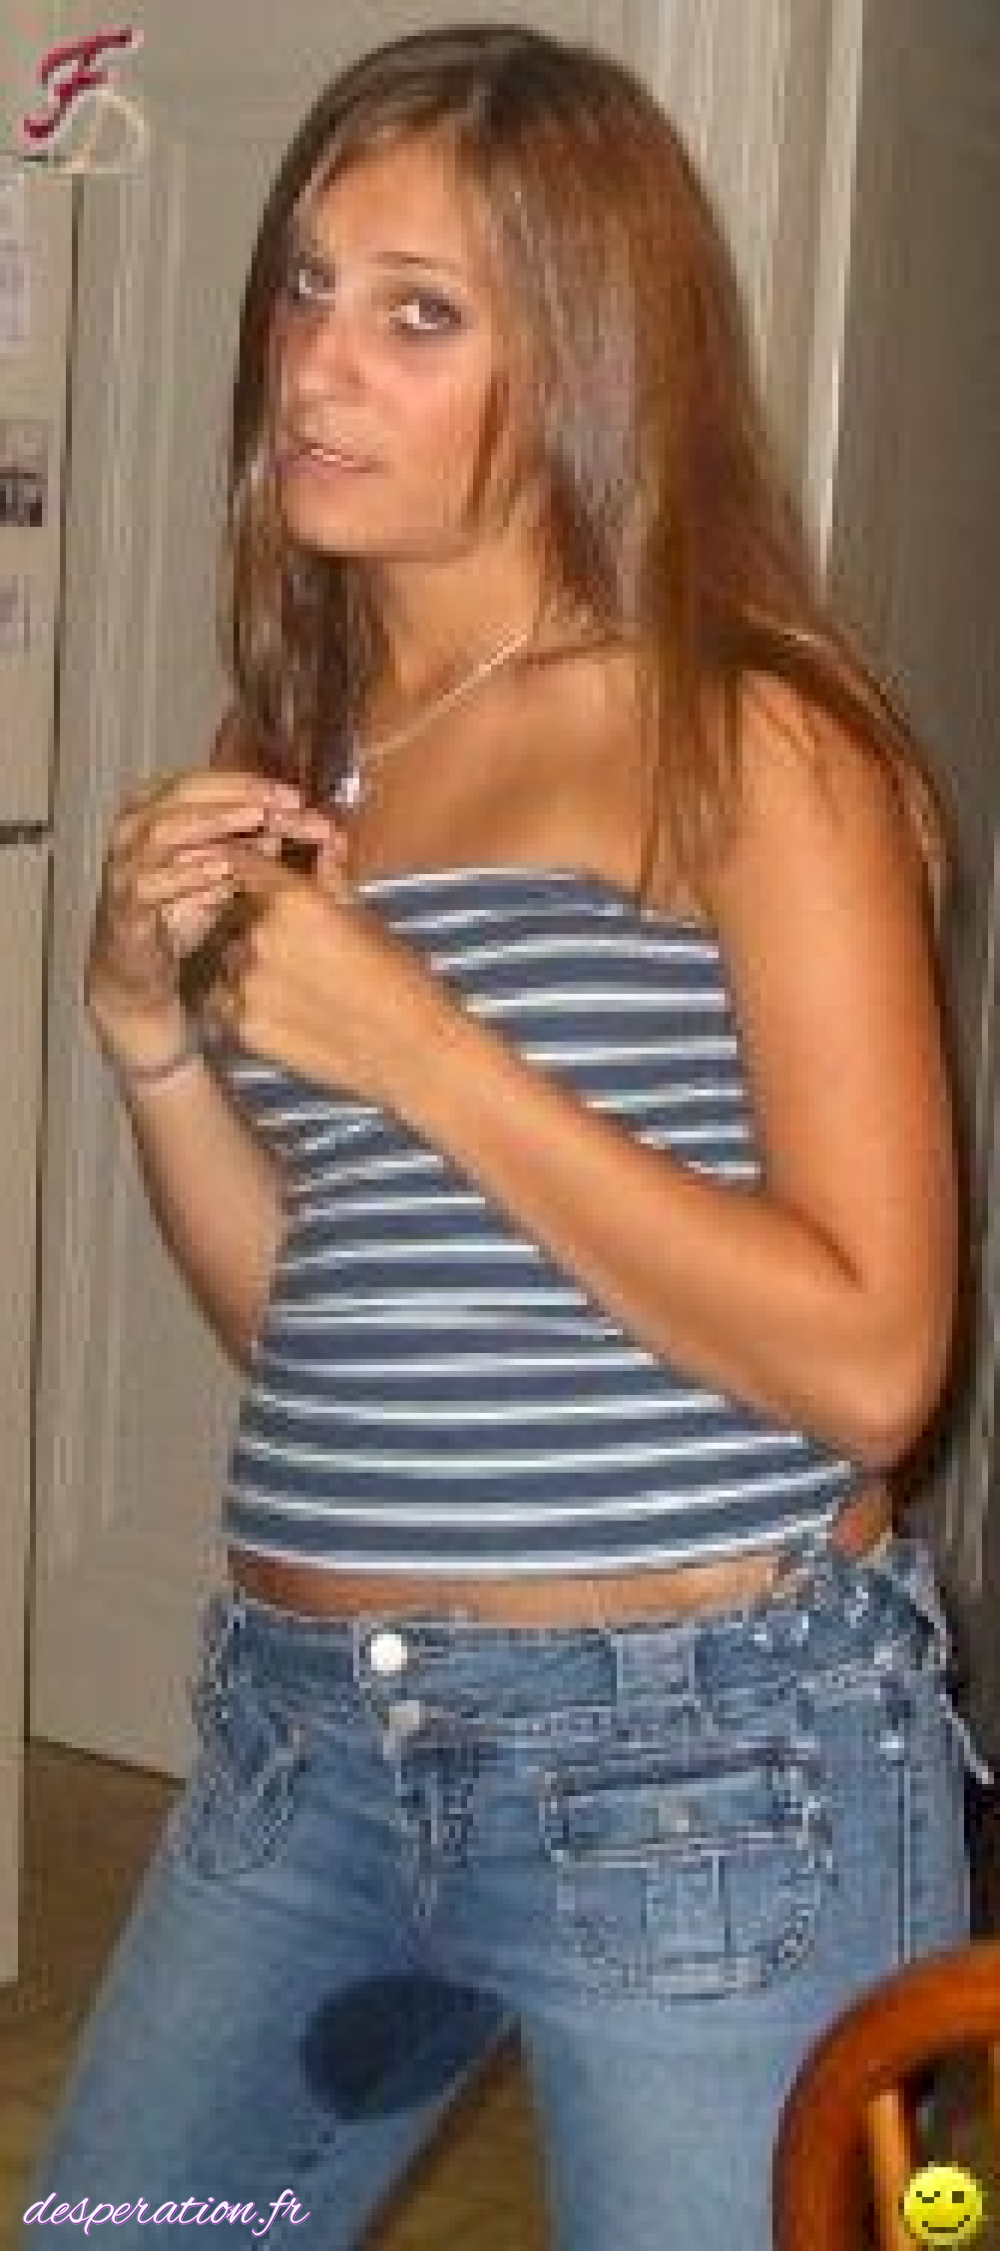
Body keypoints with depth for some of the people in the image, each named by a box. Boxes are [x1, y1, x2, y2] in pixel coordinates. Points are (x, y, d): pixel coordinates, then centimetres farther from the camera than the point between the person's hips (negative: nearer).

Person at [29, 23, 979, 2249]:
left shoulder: (748, 736, -10)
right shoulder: (297, 753, 8)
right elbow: (296, 1315, 12)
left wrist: (421, 1049, -19)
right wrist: (152, 1032, -4)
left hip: (708, 1762, -6)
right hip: (305, 1732, 7)